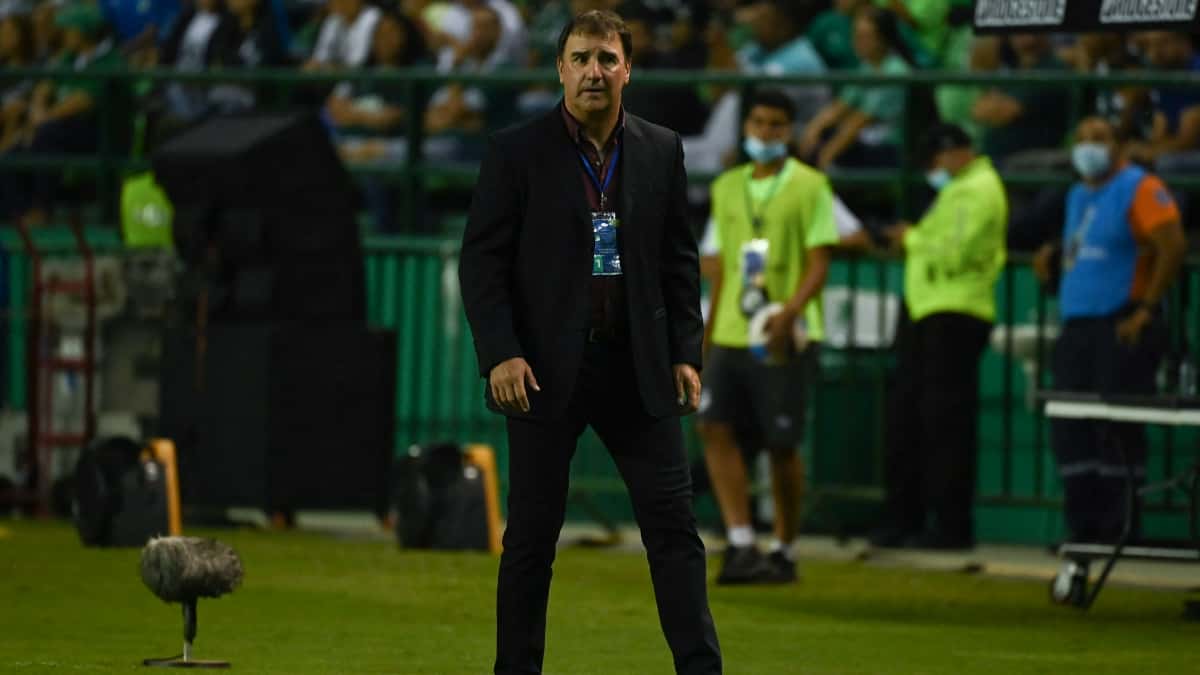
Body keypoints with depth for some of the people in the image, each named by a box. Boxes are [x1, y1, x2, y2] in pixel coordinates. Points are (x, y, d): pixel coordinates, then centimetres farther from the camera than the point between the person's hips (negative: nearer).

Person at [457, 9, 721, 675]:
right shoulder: (516, 152, -2)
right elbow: (481, 260, -4)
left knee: (673, 525, -2)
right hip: (547, 367, -2)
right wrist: (500, 355, -13)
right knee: (532, 536, 3)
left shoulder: (661, 151, 7)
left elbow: (680, 261, 12)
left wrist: (685, 353, 4)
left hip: (638, 367, 2)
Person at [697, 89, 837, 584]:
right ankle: (741, 545, -12)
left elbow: (818, 264, -8)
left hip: (784, 339, -5)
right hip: (731, 334, 5)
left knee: (782, 445, -2)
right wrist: (709, 334, 18)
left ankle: (783, 551, 12)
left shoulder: (810, 187, -2)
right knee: (715, 427, -11)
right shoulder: (727, 188, 14)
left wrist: (789, 312, -23)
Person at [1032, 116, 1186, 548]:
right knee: (1070, 431, 3)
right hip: (1077, 326, 8)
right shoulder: (1078, 196, 19)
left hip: (1122, 328, -8)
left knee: (1118, 432, -8)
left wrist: (1147, 310, -18)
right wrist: (1053, 253, 7)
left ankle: (1119, 531, -5)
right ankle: (1083, 531, 8)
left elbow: (1173, 247, -15)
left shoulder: (1139, 189, -7)